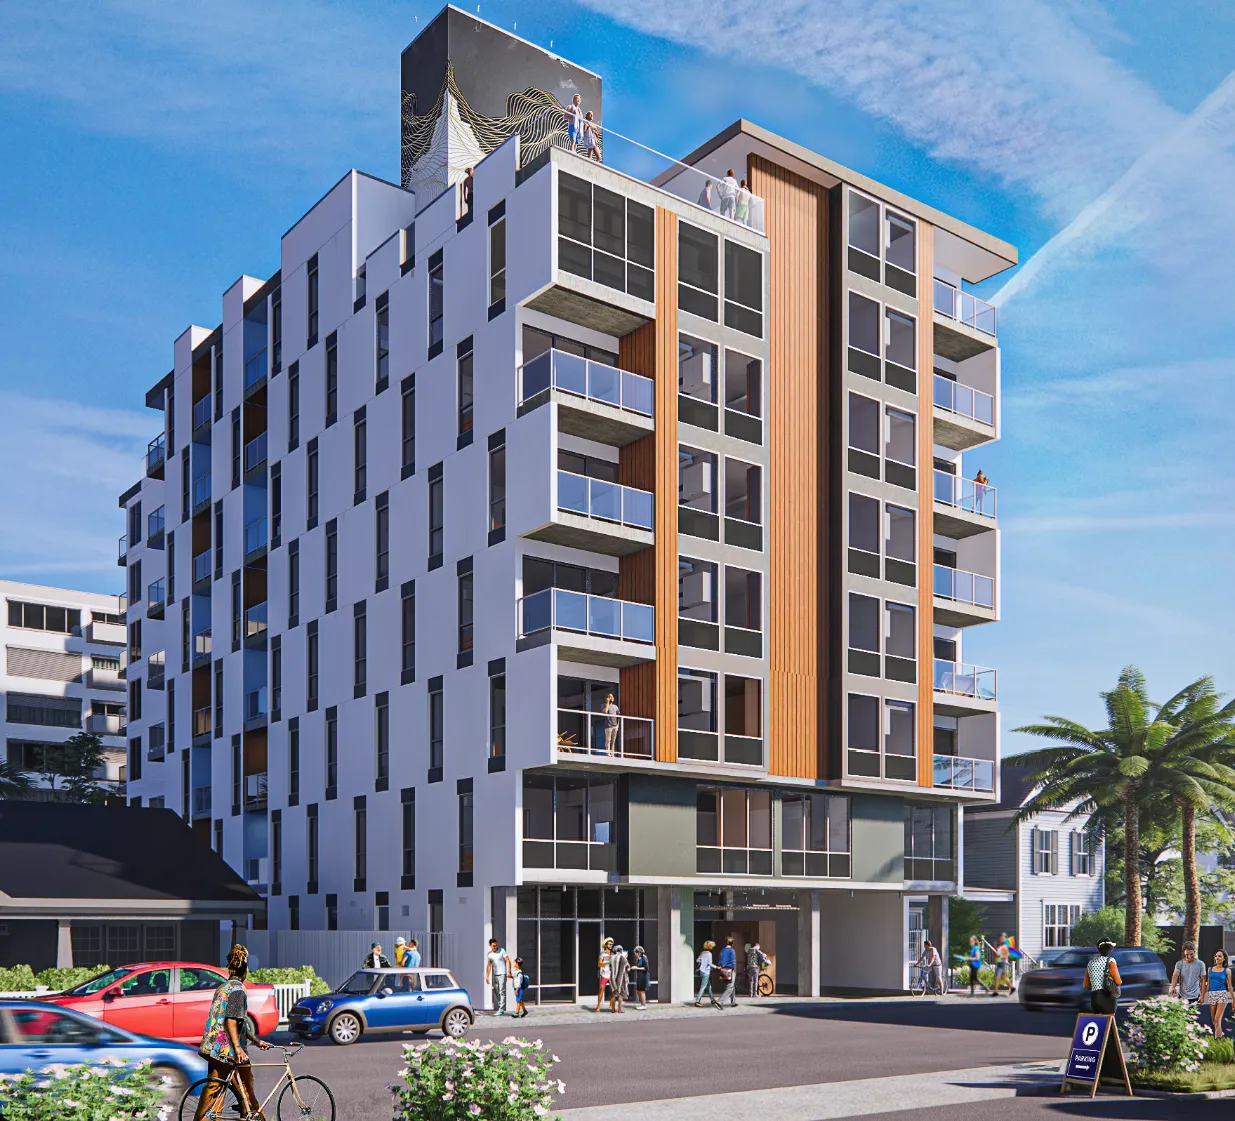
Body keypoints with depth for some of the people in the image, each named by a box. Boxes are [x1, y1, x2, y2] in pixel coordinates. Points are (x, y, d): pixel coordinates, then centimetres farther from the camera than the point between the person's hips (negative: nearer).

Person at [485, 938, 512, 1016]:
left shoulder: (502, 951, -4)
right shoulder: (489, 954, 8)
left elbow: (508, 961, -7)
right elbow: (488, 965, 10)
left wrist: (509, 971, -18)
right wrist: (487, 976, 3)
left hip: (502, 974, -5)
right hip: (494, 974, 5)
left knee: (502, 992, -9)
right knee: (496, 992, 6)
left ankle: (502, 1010, -11)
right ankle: (497, 1009, 14)